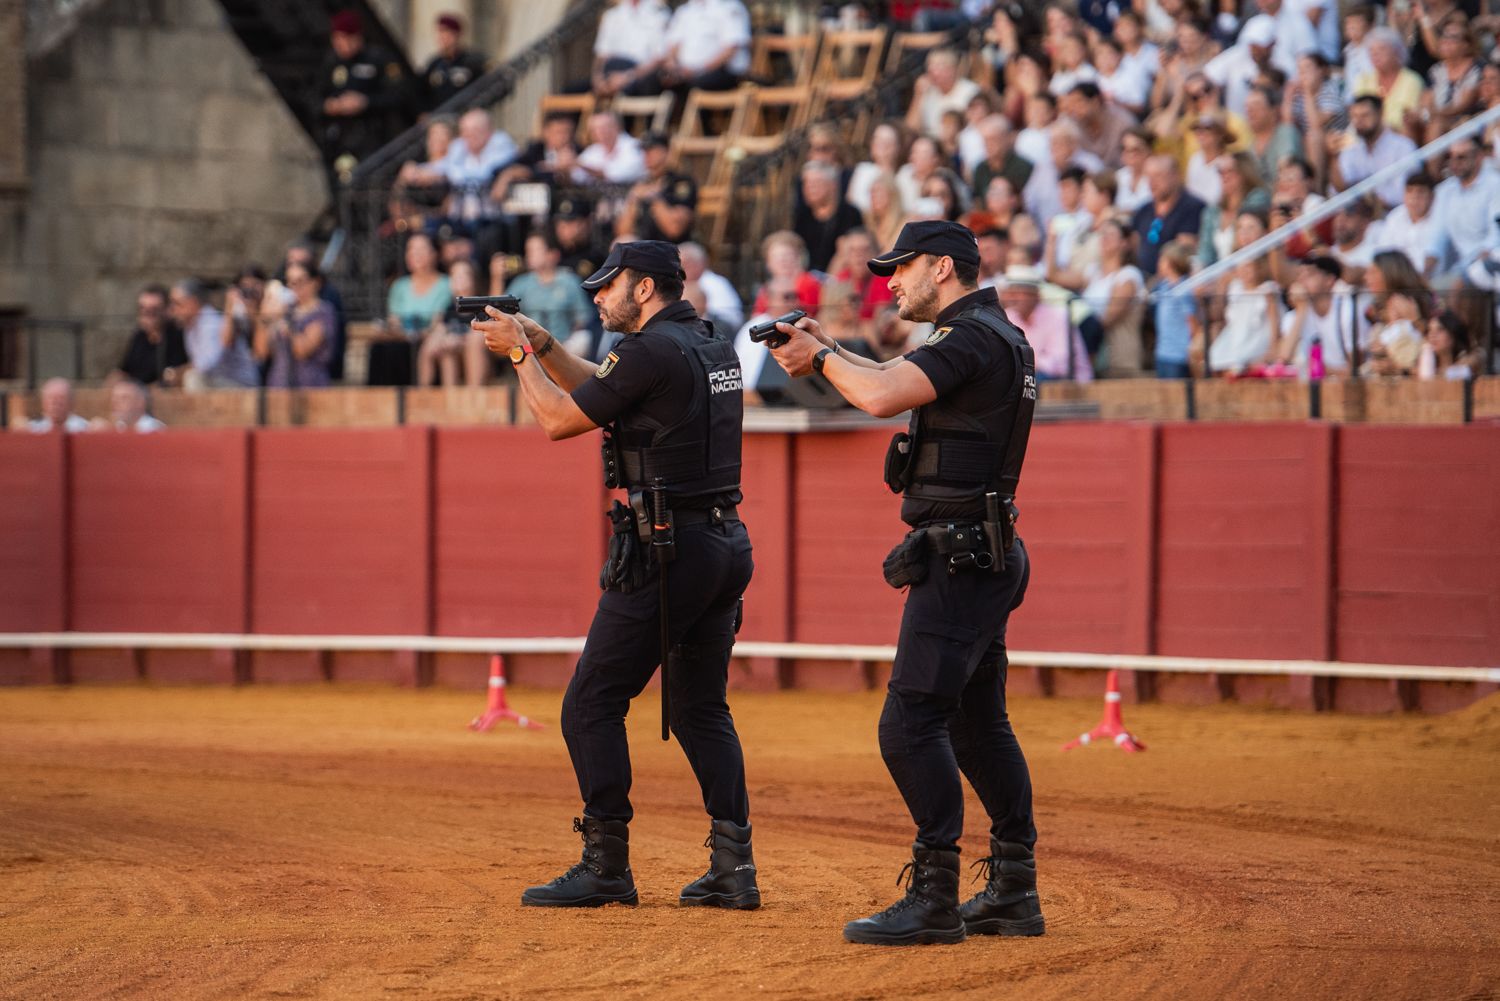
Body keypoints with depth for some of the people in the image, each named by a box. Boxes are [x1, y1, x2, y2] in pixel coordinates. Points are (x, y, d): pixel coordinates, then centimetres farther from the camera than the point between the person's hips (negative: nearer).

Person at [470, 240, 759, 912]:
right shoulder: (713, 347, 14)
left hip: (665, 552, -9)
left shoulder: (652, 351, -13)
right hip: (728, 545, 9)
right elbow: (605, 392, 27)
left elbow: (559, 421, -7)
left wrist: (519, 354, 7)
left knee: (591, 706, -1)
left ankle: (606, 869, -1)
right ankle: (733, 868, 7)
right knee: (701, 708, 15)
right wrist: (542, 345, 20)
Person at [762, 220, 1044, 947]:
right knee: (978, 725, 16)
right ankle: (1013, 893, 22)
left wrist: (823, 359, -10)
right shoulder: (994, 336, 17)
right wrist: (825, 351, 15)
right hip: (983, 559, 11)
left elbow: (883, 397, -27)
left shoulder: (972, 337, -15)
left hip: (959, 559, -11)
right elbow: (898, 382, 27)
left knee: (911, 724, -13)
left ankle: (934, 899, -15)